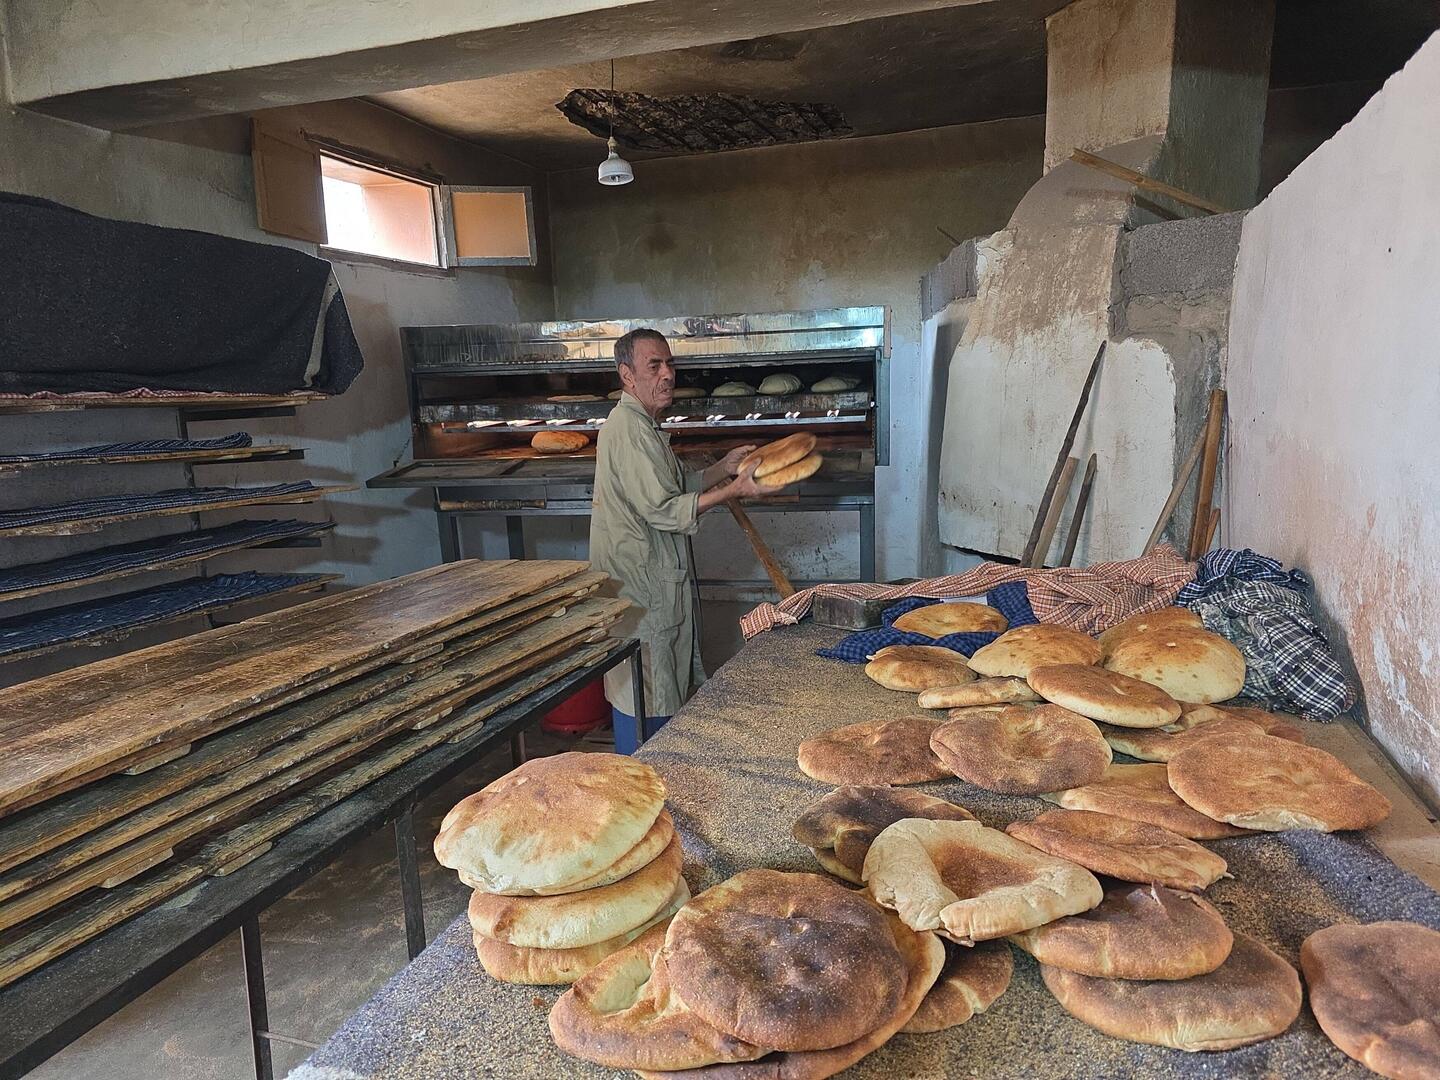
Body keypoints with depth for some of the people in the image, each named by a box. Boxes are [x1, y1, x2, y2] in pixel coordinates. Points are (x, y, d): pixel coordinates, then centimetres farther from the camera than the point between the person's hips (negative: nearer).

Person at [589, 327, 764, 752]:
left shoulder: (645, 425, 16)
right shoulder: (627, 429, -19)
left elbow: (677, 487, 21)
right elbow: (664, 510, -23)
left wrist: (723, 468, 7)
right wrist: (734, 490, -23)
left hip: (661, 580, 11)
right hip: (640, 586, -11)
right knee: (644, 700, -1)